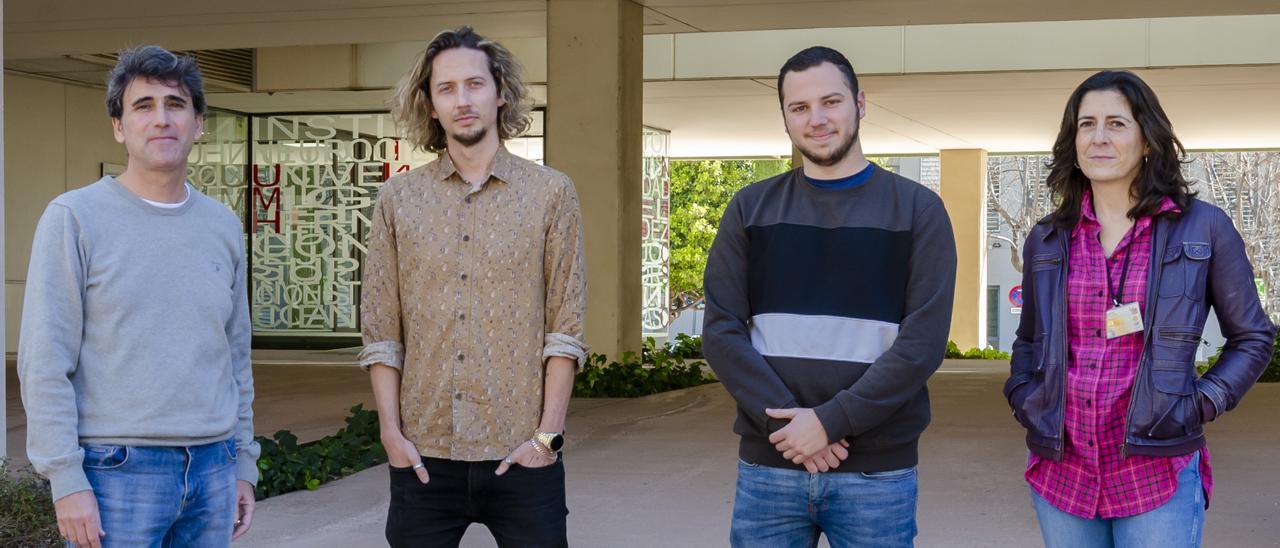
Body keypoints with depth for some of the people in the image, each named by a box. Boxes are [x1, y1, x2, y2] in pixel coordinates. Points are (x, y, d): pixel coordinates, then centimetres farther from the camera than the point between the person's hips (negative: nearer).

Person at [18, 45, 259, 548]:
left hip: (212, 470, 5)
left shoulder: (223, 225, 11)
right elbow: (45, 363, -8)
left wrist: (243, 464, 14)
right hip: (118, 470, -4)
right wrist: (66, 480, -13)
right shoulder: (75, 218, -4)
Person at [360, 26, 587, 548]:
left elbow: (565, 327, -1)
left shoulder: (551, 193, 2)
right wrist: (391, 430, -3)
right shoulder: (397, 199, 6)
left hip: (521, 453, -1)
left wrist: (547, 433, -7)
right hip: (423, 455, 1)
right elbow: (381, 332, 5)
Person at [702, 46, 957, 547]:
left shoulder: (918, 210, 2)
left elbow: (923, 341, -7)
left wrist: (831, 421, -16)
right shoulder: (751, 208, 8)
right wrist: (787, 423, -13)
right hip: (768, 465, 2)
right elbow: (721, 332, 0)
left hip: (877, 470, -1)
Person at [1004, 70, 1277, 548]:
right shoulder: (1047, 240, 9)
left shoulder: (1203, 228, 0)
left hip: (1157, 477, -3)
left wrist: (1201, 404, -7)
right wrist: (1022, 398, 3)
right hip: (1061, 472, 3)